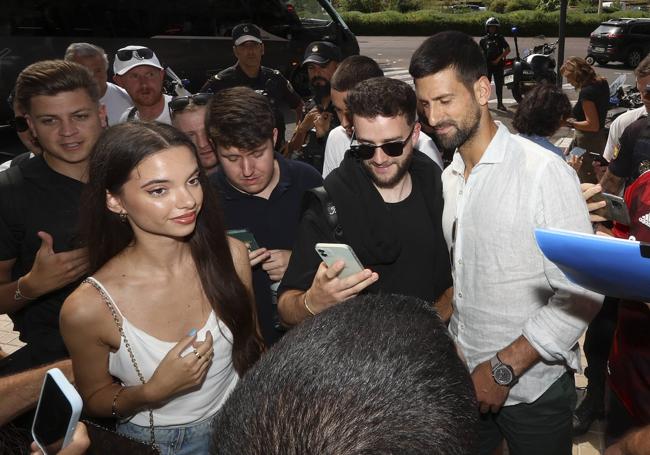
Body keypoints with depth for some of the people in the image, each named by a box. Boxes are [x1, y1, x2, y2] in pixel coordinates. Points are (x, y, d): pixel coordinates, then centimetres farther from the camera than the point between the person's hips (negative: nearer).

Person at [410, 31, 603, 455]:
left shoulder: (545, 172, -16)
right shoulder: (447, 179, 3)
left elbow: (580, 293, -18)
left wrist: (504, 368, -18)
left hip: (533, 388, -5)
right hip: (466, 381, 5)